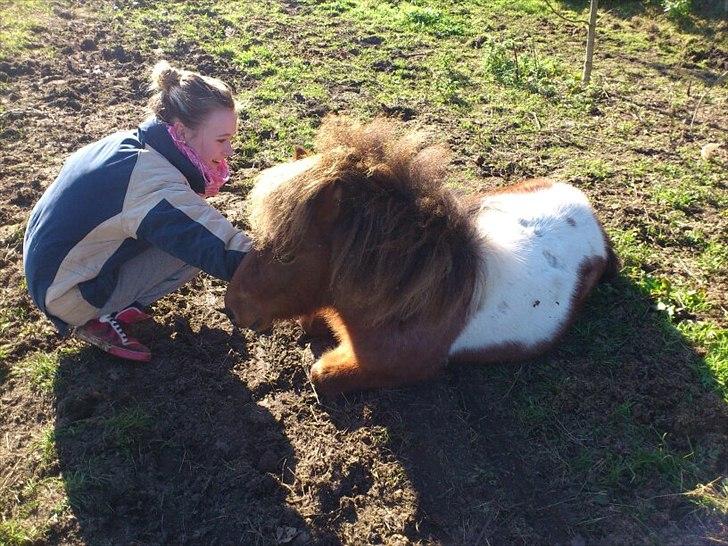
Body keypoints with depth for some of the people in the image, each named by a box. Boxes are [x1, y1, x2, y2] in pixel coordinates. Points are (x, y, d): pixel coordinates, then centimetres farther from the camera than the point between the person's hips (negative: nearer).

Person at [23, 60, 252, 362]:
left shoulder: (127, 143, -6)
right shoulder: (156, 186, -33)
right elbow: (228, 257, -37)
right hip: (68, 294, -8)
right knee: (195, 245, -18)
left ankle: (111, 306, 5)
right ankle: (99, 321, -5)